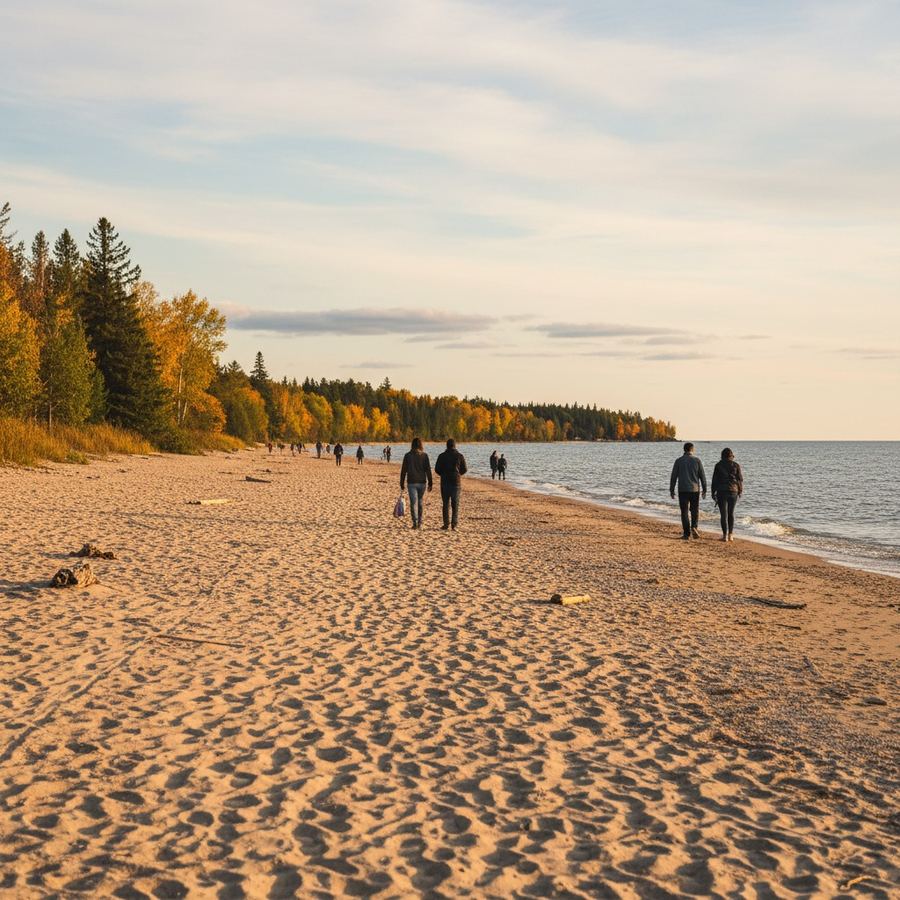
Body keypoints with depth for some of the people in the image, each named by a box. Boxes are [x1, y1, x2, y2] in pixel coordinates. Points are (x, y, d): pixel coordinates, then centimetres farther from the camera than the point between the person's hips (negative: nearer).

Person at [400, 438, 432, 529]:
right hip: (422, 482, 2)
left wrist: (402, 483, 6)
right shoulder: (424, 455, -2)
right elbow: (428, 470, -4)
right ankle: (419, 522, 19)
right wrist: (430, 483, 0)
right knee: (420, 502, 17)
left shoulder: (408, 455, -3)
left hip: (411, 482, -2)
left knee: (413, 503, -2)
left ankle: (415, 523, -12)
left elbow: (403, 470, -2)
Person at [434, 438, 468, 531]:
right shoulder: (460, 456, -2)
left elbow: (437, 469, 0)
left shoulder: (442, 456, -2)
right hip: (456, 483, 0)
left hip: (445, 482, 0)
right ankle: (454, 524, -4)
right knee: (455, 504, 4)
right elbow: (464, 470, 1)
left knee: (445, 504, 8)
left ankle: (446, 524, 6)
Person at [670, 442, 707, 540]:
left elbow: (673, 476, -1)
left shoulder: (678, 461, -2)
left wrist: (671, 490, 6)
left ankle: (687, 534, 1)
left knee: (684, 512, 5)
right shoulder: (697, 460, -1)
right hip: (695, 489, 0)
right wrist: (704, 489, 9)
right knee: (695, 510, 16)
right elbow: (702, 476, 0)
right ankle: (694, 527, -6)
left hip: (683, 490, 0)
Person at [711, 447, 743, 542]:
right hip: (733, 492, 2)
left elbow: (715, 480, -2)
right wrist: (740, 491, 15)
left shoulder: (718, 465, -3)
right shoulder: (736, 465, 0)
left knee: (723, 514, 0)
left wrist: (713, 493, 3)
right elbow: (740, 479, 2)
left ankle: (725, 535, -6)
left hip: (721, 492, -2)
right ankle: (730, 534, 13)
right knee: (731, 513, 14)